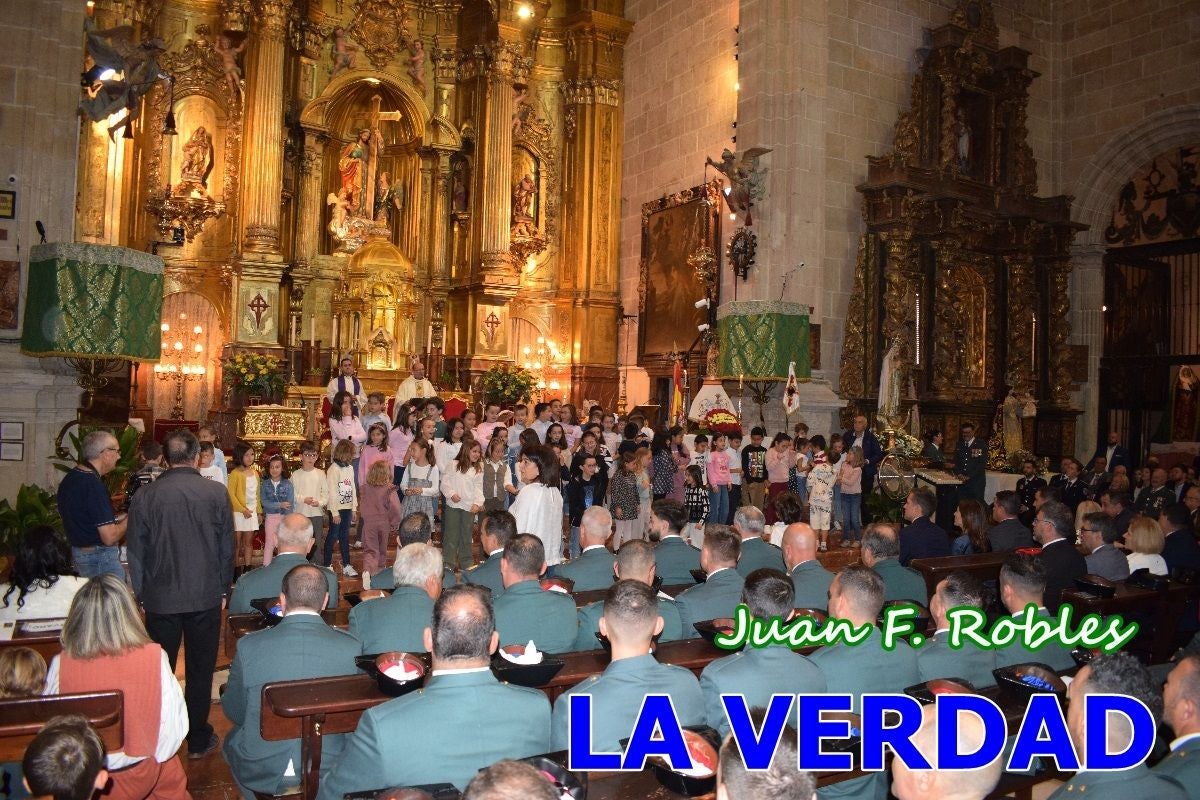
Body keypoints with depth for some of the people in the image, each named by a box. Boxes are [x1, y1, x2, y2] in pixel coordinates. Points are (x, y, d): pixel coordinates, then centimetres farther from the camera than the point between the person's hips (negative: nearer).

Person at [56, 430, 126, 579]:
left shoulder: (70, 478, 7)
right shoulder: (93, 485, -22)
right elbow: (110, 537, -25)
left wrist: (117, 518, 14)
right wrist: (128, 520, -7)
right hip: (100, 558, -10)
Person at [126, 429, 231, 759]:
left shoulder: (146, 496, -7)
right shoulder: (216, 492, -8)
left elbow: (136, 554, -1)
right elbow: (227, 546, -2)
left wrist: (140, 595, 11)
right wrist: (223, 588, 10)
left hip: (160, 599, 0)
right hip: (206, 597, 0)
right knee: (200, 669, 11)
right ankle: (198, 739, 20)